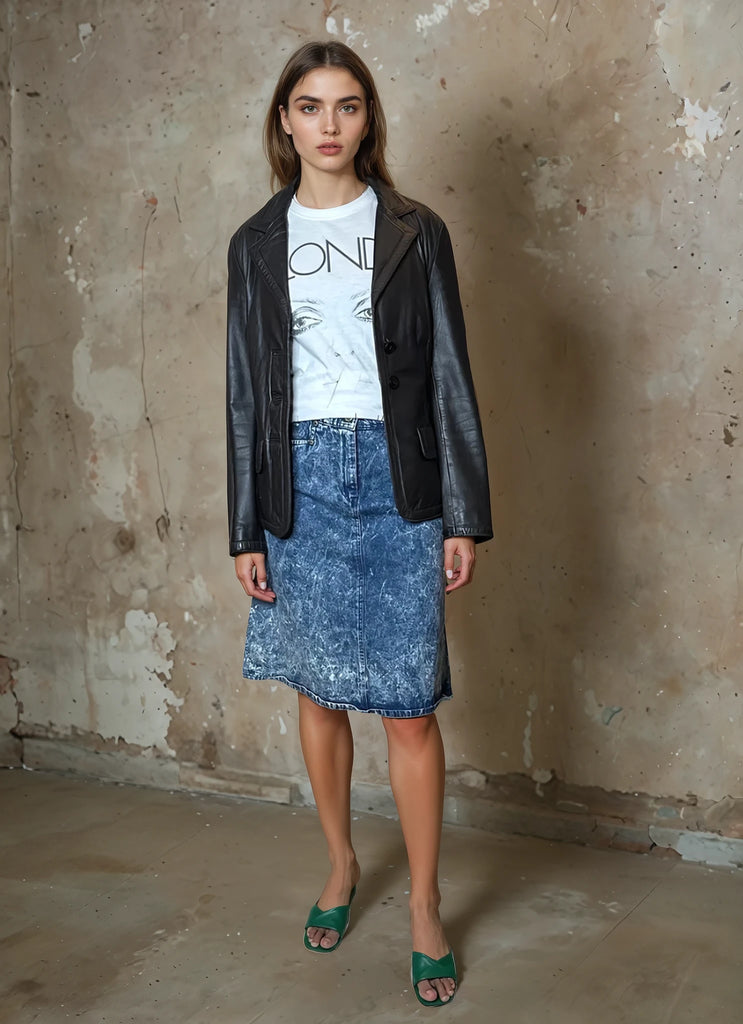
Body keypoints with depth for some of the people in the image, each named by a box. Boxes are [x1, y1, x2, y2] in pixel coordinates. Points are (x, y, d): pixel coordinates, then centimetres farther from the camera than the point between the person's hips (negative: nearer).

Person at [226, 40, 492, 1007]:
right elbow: (246, 389, 7)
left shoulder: (415, 234, 3)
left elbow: (449, 376, 1)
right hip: (300, 482, 2)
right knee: (319, 691, 12)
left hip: (395, 481, -2)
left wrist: (463, 517, -3)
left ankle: (425, 910, 14)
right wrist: (246, 528, 3)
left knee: (408, 706, -2)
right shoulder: (257, 244, 8)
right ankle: (342, 863, 34)